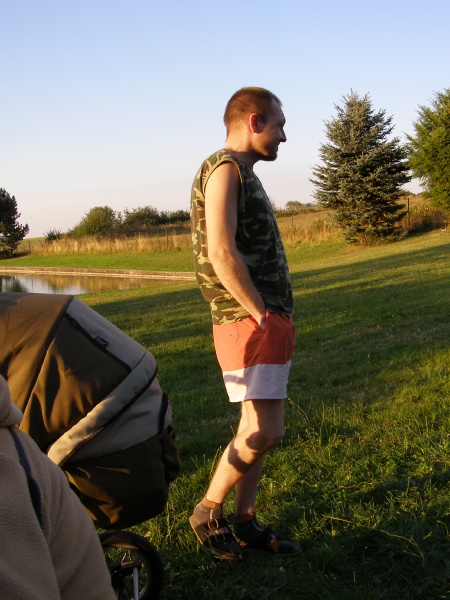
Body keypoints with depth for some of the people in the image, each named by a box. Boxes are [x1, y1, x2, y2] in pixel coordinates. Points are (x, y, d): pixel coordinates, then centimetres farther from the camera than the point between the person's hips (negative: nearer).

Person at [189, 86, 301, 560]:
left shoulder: (244, 175, 20)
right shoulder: (224, 169, -10)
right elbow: (222, 253, -20)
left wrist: (279, 316, 13)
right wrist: (263, 315, -15)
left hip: (270, 321, 10)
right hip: (248, 322, -10)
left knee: (259, 428, 11)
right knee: (263, 432, -10)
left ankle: (246, 523, 19)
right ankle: (207, 512, 7)